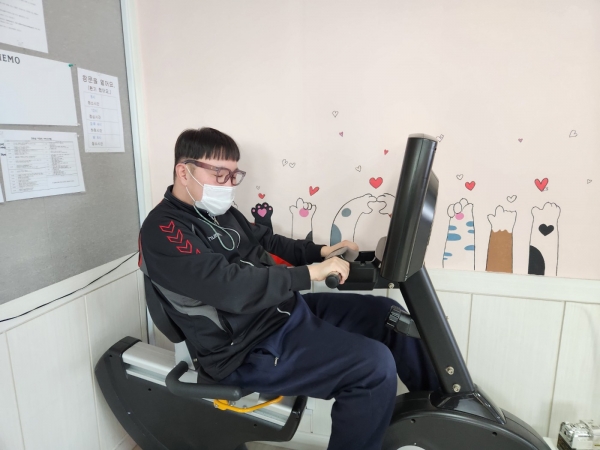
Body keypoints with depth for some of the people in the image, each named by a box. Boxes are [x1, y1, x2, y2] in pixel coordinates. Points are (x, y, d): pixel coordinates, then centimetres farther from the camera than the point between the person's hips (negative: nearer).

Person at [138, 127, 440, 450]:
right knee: (375, 365, -22)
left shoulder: (218, 212, 12)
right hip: (251, 348, -9)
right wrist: (308, 273, -26)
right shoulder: (163, 230, -16)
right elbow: (230, 287, -29)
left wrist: (319, 252, 6)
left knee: (385, 313, 9)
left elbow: (269, 243, 20)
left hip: (288, 308, 9)